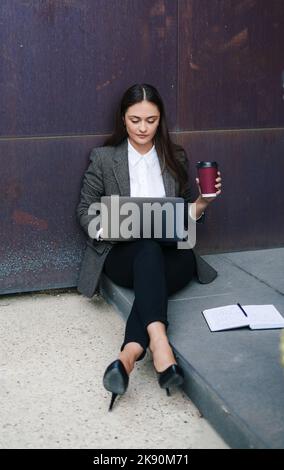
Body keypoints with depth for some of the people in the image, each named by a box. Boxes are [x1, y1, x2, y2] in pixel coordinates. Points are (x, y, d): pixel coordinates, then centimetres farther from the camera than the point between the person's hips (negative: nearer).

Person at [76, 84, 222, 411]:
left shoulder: (175, 157, 13)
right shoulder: (103, 157, 7)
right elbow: (85, 210, 8)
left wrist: (201, 204, -6)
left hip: (170, 252, 2)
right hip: (121, 253, -1)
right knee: (148, 250, -38)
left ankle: (129, 355, -50)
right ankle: (159, 342, -54)